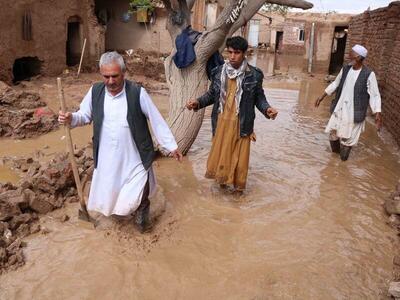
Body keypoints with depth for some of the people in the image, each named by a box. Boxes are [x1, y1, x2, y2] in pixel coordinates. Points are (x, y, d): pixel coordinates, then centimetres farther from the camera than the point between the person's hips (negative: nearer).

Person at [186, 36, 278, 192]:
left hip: (241, 123, -2)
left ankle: (238, 184, 30)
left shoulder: (254, 75, -7)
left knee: (239, 155, 9)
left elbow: (259, 97, -1)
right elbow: (212, 94, 7)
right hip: (222, 121, 2)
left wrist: (267, 109, -20)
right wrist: (197, 102, -8)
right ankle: (223, 179, 37)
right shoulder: (218, 72, -1)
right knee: (220, 153, 12)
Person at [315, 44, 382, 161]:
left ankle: (344, 155, 33)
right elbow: (335, 84, 13)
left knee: (348, 136, 7)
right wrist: (321, 97, 14)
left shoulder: (369, 74, -17)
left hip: (354, 111, -5)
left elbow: (374, 95, -14)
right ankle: (335, 150, 42)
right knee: (333, 131, 15)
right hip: (339, 108, 5)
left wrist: (378, 113, -23)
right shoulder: (345, 69, -2)